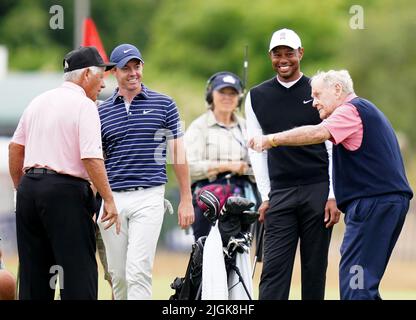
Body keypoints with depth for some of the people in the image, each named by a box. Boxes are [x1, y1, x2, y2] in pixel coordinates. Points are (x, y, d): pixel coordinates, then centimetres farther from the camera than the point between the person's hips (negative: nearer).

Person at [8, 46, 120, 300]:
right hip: (66, 190, -7)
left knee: (33, 272, 11)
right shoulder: (84, 105, -8)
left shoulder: (38, 101, 14)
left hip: (28, 187, 7)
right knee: (79, 270, -6)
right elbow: (91, 158, -17)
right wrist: (108, 200, -13)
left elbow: (15, 148, 18)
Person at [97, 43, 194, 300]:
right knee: (117, 274, 6)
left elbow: (179, 153, 6)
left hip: (148, 198, -3)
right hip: (112, 199, 3)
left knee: (138, 271, -14)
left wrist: (186, 199, 2)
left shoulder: (164, 105, 5)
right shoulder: (102, 112, 10)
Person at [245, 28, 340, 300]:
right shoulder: (257, 97, 9)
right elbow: (257, 151, 12)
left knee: (315, 268, 2)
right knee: (274, 268, -7)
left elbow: (334, 146, 3)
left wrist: (333, 195, -4)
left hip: (318, 190, -1)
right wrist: (266, 196, 6)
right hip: (280, 193, 1)